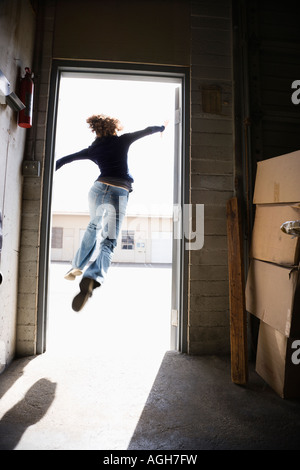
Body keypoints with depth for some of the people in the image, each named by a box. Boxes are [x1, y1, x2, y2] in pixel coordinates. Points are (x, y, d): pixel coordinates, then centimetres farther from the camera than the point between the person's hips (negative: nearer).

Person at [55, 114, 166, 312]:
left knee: (94, 226, 29)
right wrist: (162, 127, 41)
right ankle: (92, 279, -31)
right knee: (108, 243, -7)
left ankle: (78, 266, 34)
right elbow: (147, 130, 22)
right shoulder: (122, 141, 13)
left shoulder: (93, 150, 16)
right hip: (120, 192, -3)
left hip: (99, 188, 3)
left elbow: (65, 159, 18)